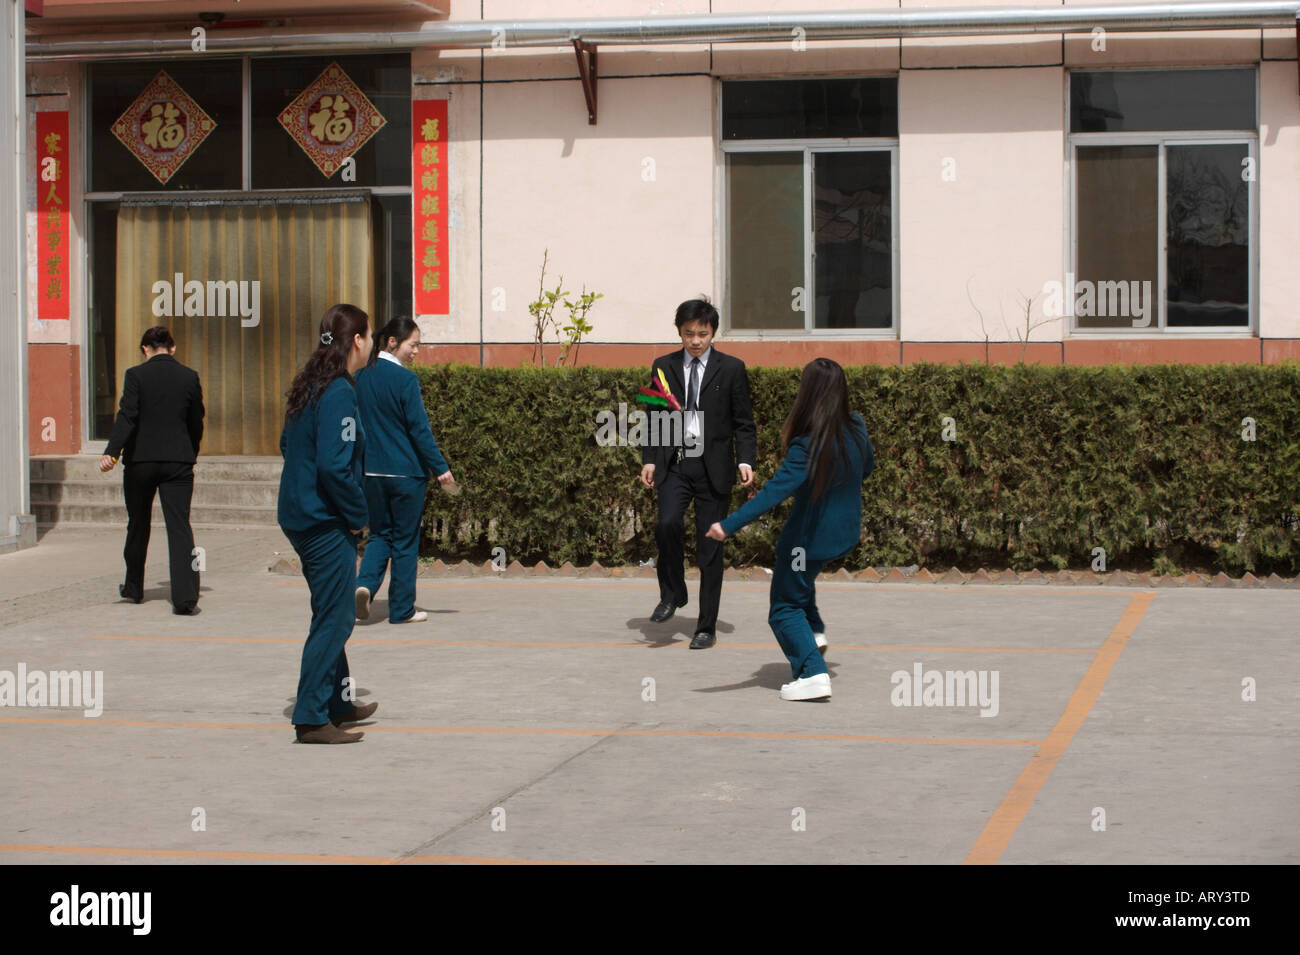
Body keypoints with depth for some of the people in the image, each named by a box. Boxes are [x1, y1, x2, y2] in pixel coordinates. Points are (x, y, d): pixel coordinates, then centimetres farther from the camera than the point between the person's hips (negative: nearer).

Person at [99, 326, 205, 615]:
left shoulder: (136, 375, -5)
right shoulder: (189, 377, 3)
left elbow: (127, 417, -15)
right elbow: (196, 423, 9)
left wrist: (111, 452, -19)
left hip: (140, 460, -1)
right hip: (178, 461, 1)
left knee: (138, 526, 16)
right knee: (180, 526, -4)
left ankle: (134, 588, 29)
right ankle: (185, 594, -18)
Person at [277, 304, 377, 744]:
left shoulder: (310, 388, 10)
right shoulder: (338, 393, -19)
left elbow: (287, 445, 19)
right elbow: (334, 465, -26)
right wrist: (358, 516, -13)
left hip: (300, 514, 10)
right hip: (326, 522, -10)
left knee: (331, 615, 21)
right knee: (333, 619, -3)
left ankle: (338, 702, 33)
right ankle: (312, 719, 0)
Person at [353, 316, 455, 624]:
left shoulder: (361, 377, 5)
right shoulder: (405, 380, -14)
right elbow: (420, 429, -14)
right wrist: (440, 467, -8)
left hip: (371, 470, 5)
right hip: (406, 470, -5)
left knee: (379, 533, 17)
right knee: (405, 540, 6)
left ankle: (365, 583, -7)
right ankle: (402, 609, 11)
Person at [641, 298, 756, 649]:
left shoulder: (731, 369, 3)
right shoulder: (663, 367, 9)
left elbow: (743, 422, 3)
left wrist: (745, 460, -10)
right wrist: (649, 459, 1)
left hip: (713, 467, -1)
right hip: (674, 464, 1)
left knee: (710, 547, 0)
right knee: (666, 523, -23)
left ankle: (707, 627, 8)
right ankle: (672, 593, 2)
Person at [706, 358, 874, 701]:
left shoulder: (807, 447, -28)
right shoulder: (857, 428, -8)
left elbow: (775, 492, -33)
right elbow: (867, 466, 12)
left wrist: (729, 525, -34)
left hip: (813, 537, -7)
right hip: (846, 532, 7)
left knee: (785, 608, 7)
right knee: (799, 581, 35)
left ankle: (813, 674, -5)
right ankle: (814, 633, 27)